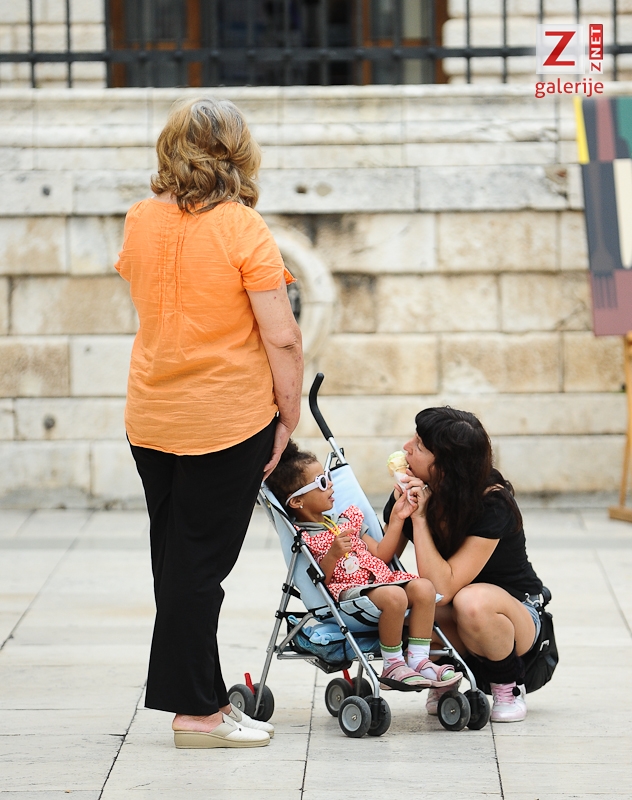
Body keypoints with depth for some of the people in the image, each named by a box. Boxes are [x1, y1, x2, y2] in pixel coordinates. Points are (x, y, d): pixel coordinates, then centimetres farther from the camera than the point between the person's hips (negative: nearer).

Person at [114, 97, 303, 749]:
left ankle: (202, 695, 22)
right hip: (228, 420, -6)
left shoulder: (140, 219, 2)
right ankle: (195, 711, 5)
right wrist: (288, 417, -5)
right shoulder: (242, 228, -15)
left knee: (176, 564, 13)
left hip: (150, 419, 6)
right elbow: (281, 339, -15)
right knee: (199, 566, 0)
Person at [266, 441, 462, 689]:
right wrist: (332, 554, -24)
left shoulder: (345, 520, 24)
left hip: (379, 578, 8)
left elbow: (381, 555, 22)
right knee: (394, 596, -34)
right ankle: (392, 666, -20)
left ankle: (418, 660, -18)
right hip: (346, 591, -8)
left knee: (423, 587, -18)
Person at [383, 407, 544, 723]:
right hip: (450, 617, 4)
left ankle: (509, 689, -12)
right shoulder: (412, 492, -11)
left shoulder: (494, 505, -28)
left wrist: (420, 519, -34)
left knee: (472, 601, -40)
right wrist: (398, 517, -28)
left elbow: (442, 588, -35)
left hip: (516, 614, -4)